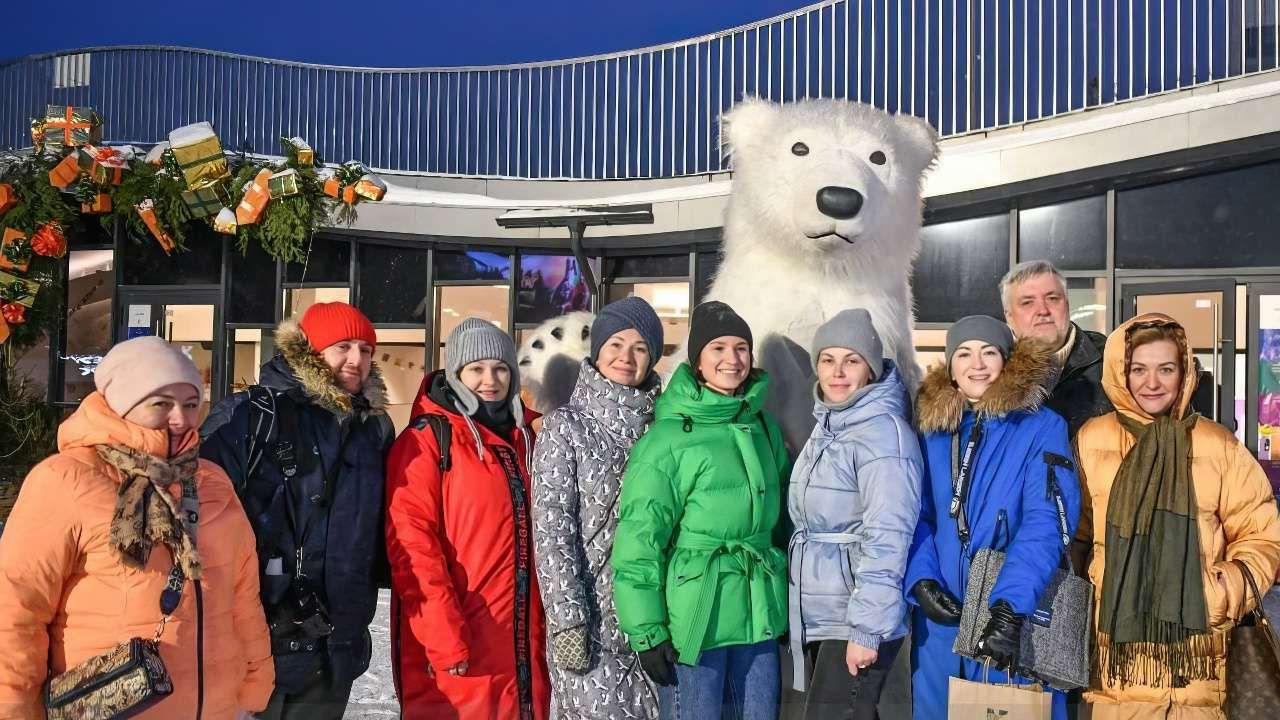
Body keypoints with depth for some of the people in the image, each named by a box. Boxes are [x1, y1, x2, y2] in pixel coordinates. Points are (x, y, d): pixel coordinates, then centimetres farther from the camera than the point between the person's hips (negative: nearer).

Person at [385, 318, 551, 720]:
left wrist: (544, 623, 15)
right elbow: (411, 542, -14)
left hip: (521, 640, 6)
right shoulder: (426, 440, -6)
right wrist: (443, 634, -20)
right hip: (454, 646, -6)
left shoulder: (522, 438, 14)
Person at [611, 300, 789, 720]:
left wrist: (783, 603, 19)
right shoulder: (668, 438, -11)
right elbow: (639, 539, -12)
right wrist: (646, 631, -14)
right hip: (694, 618, -6)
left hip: (758, 617, 6)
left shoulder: (764, 428, 8)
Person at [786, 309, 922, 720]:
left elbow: (887, 537, -21)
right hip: (820, 613, 8)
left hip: (859, 617, -8)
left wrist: (866, 627, -23)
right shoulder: (827, 424, 10)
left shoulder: (884, 431, -16)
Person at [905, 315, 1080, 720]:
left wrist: (1010, 606, -26)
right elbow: (917, 516, 9)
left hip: (1015, 616, -4)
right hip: (941, 616, 4)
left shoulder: (1042, 428, -5)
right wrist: (920, 580, -9)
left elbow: (1046, 522, -16)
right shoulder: (932, 429, 8)